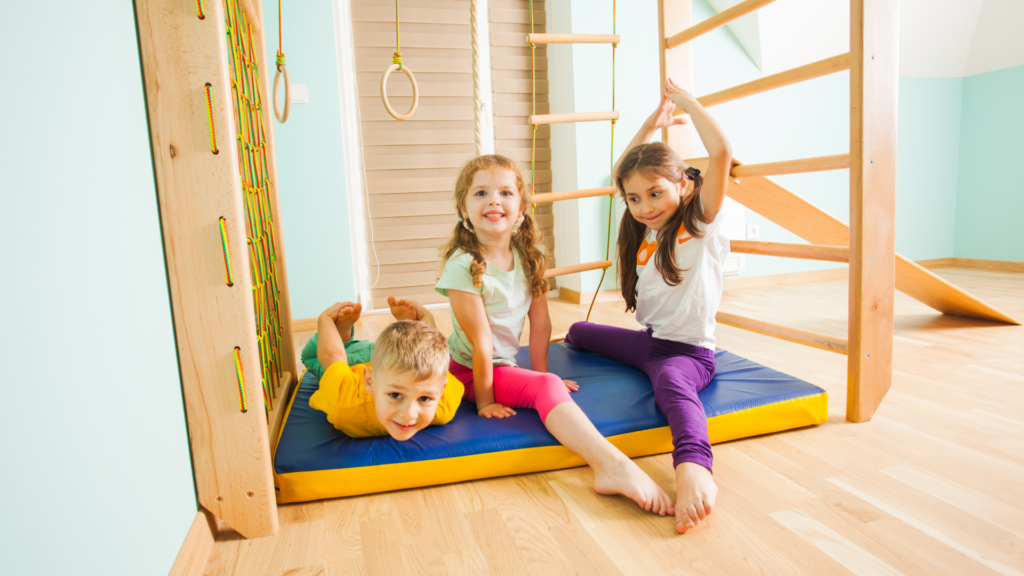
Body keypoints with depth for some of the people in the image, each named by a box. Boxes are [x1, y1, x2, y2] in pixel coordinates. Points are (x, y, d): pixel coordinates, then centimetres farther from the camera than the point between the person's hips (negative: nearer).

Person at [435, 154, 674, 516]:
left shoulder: (529, 256, -4)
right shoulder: (463, 265, -22)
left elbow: (540, 322, 0)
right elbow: (481, 340, -21)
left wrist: (540, 372, 4)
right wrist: (484, 400, -14)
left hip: (505, 365, 13)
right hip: (467, 371, -13)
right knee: (546, 388, -28)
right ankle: (613, 465, -42)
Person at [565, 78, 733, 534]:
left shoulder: (701, 226, -11)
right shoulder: (644, 231, 9)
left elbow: (721, 153, -25)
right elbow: (623, 173, 21)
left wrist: (687, 102, -13)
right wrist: (652, 123, 19)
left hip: (690, 351, -8)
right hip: (649, 341, 8)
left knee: (671, 382, -43)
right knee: (577, 332, 22)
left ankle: (693, 469, -64)